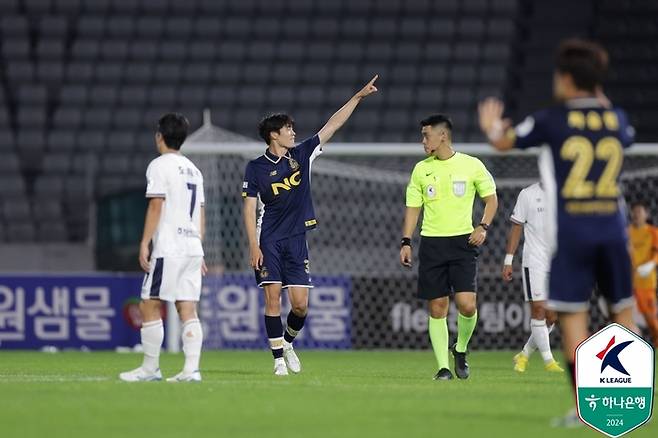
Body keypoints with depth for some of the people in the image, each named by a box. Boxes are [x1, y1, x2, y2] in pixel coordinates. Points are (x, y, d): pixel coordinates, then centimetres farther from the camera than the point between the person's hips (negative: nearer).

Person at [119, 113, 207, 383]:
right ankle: (191, 369, -7)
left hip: (168, 249, -7)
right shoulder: (193, 169, 18)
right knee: (188, 309, 2)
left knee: (150, 306, 0)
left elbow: (156, 207, -12)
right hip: (192, 248, 7)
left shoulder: (159, 166, -5)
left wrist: (144, 244, -12)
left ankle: (150, 368, 1)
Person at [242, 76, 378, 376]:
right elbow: (249, 208, -3)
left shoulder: (301, 155, 8)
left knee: (300, 303, -3)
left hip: (296, 239, 3)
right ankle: (278, 358, 0)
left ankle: (288, 342, 24)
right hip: (269, 241, -3)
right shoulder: (256, 168, -2)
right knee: (273, 297, -7)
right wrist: (253, 246, -11)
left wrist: (359, 97, 7)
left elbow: (332, 125, 9)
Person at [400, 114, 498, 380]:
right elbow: (413, 207, 12)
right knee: (437, 308, 0)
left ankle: (461, 350, 14)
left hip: (463, 241, -2)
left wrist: (483, 227, -5)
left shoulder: (472, 166, 0)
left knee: (467, 304, -14)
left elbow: (491, 198, 10)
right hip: (431, 243, 2)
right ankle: (443, 367, 5)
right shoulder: (421, 169, 8)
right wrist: (406, 242, 2)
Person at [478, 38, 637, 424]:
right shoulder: (617, 118, 6)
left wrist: (492, 128, 33)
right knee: (623, 312, 11)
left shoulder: (552, 121, -5)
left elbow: (505, 143, 11)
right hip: (612, 229, 4)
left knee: (573, 316, -3)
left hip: (570, 233, -3)